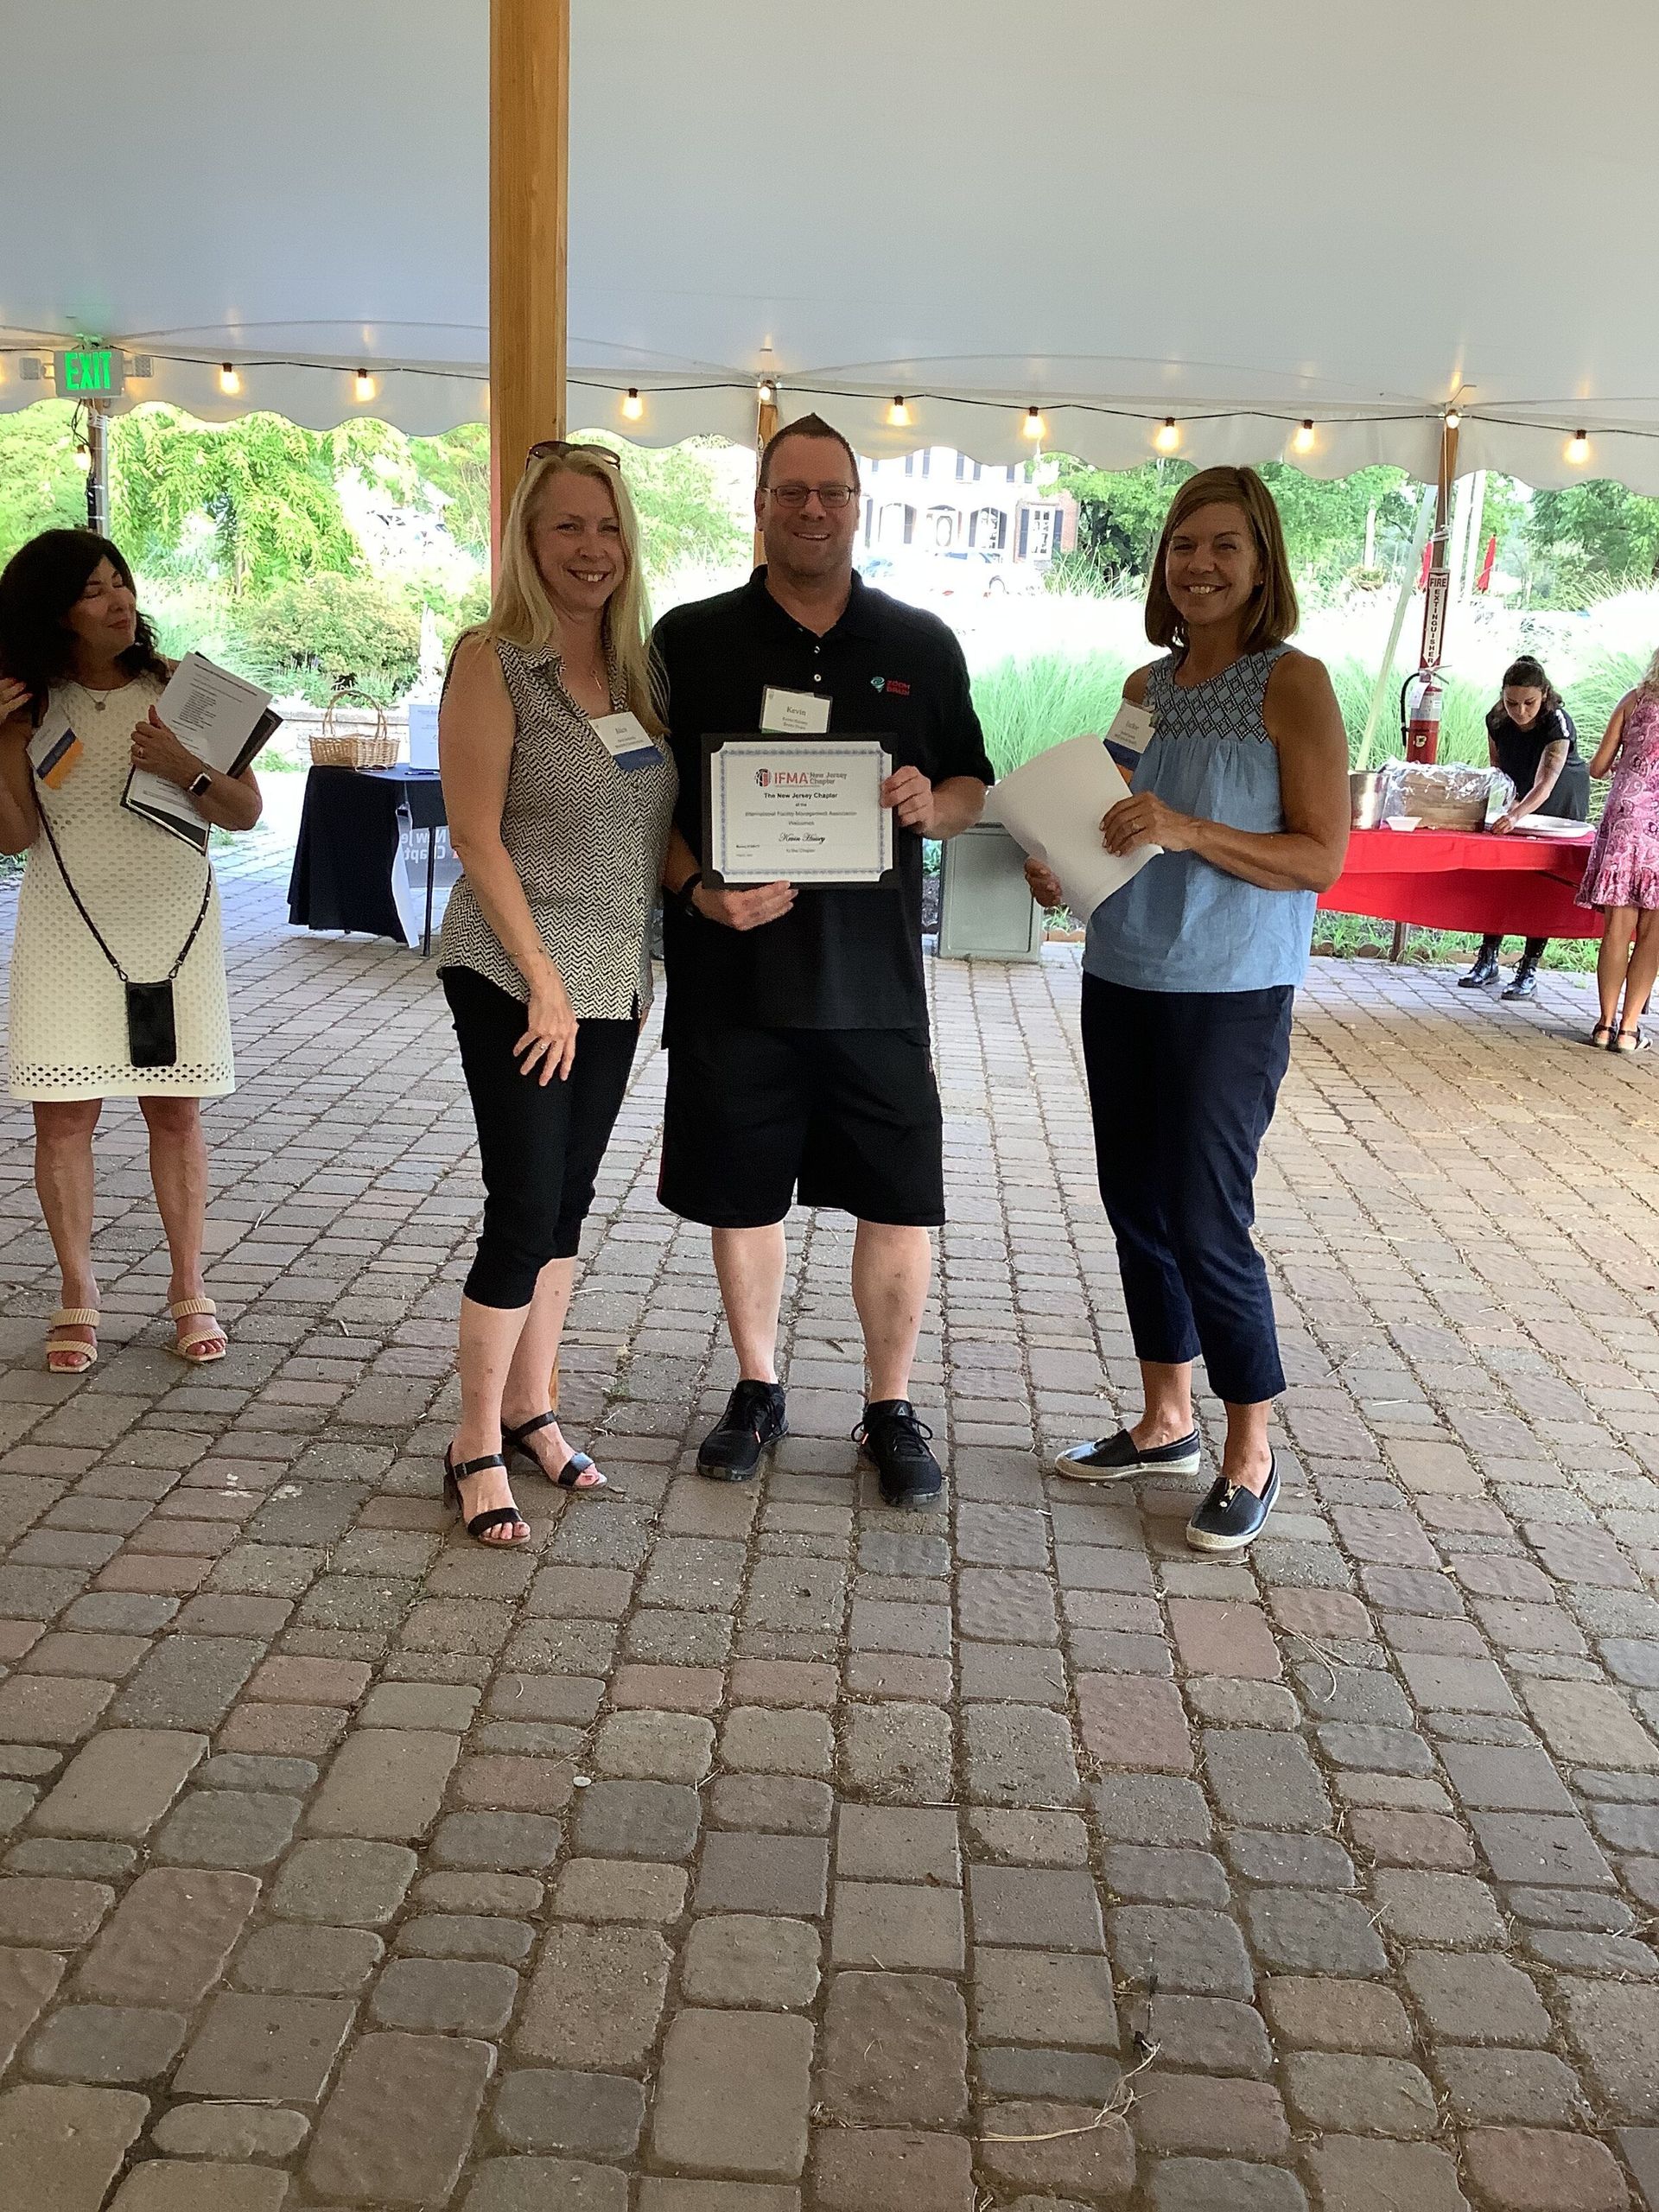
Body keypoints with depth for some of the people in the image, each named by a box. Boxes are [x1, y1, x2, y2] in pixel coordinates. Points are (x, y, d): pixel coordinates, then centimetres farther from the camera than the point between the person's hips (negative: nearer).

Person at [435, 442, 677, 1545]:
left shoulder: (639, 665, 9)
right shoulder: (494, 660, -9)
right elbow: (477, 834, -13)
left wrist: (665, 938, 3)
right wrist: (545, 982, -15)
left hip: (614, 980, 6)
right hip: (517, 981, -6)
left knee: (567, 1203, 13)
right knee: (524, 1211, -5)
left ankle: (530, 1409, 27)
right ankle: (476, 1447, 9)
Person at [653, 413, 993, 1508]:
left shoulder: (922, 646, 7)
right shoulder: (692, 640, 3)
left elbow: (972, 784, 13)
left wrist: (933, 805, -11)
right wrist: (699, 890, -15)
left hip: (872, 977, 1)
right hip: (733, 972, 0)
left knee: (900, 1205, 4)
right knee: (742, 1198, 10)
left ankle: (892, 1407, 23)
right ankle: (759, 1389, 31)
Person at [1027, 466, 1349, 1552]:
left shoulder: (1293, 683, -9)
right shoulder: (1148, 687, 9)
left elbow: (1323, 857, -13)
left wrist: (1186, 832, -24)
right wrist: (1062, 864, 1)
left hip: (1231, 995, -7)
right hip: (1121, 978, 7)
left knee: (1207, 1224, -3)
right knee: (1139, 1209, 13)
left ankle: (1251, 1457, 15)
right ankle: (1167, 1424, 30)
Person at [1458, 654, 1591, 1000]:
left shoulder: (1558, 724, -32)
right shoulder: (1497, 722, -18)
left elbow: (1545, 784, -45)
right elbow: (1498, 769, -1)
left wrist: (1517, 815, -61)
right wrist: (1509, 802, -15)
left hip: (1562, 806, -5)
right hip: (1520, 799, 5)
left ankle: (1529, 970, -7)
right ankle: (1488, 959, 5)